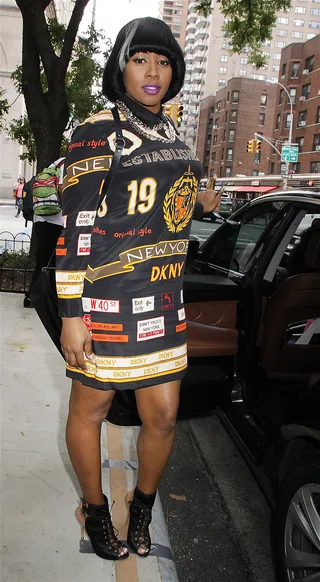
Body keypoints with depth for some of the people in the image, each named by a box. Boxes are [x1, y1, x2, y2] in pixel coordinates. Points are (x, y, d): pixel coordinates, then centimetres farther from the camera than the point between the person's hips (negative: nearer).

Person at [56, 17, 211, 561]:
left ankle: (143, 506, 37)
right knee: (90, 411, 12)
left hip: (163, 303, 7)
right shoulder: (99, 133, -8)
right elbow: (75, 228, -12)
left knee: (163, 418, 11)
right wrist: (72, 314, -15)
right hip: (105, 303, -6)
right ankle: (95, 510, 36)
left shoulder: (169, 134, 13)